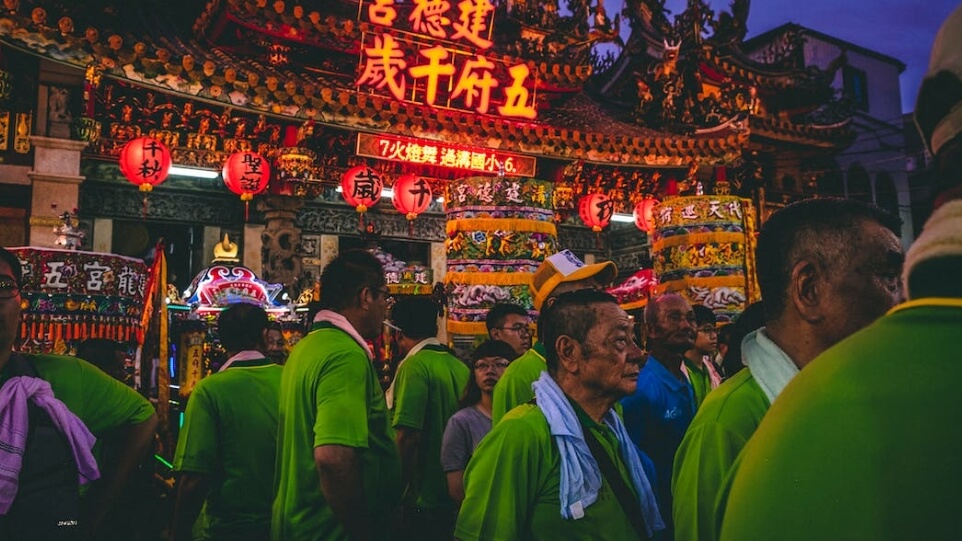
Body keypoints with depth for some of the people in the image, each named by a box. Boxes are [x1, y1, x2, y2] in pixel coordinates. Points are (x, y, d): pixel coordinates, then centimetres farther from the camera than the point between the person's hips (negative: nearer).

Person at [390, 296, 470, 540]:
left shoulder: (415, 365, -15)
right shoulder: (461, 366, 5)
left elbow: (408, 436, -21)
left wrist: (403, 484, -8)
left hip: (424, 498, -7)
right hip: (456, 496, 7)